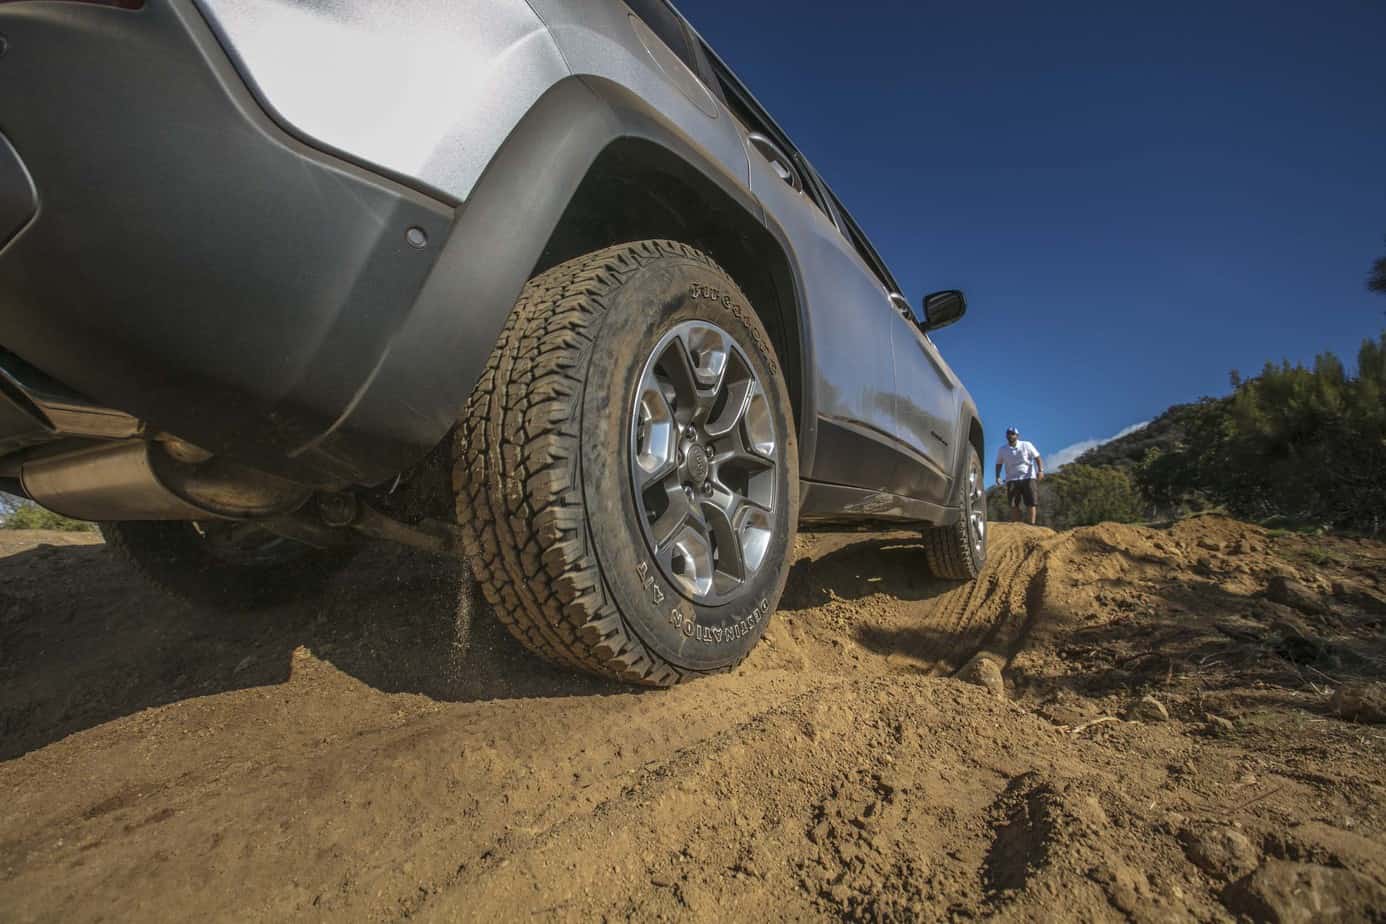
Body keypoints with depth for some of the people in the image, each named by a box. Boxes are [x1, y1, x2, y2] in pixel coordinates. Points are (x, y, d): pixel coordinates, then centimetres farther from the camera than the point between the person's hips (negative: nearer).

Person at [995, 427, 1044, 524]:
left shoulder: (1026, 445, 2)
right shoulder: (1002, 450, 8)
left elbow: (1037, 458, 0)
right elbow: (999, 464, 14)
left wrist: (1040, 470, -14)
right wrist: (998, 477, -1)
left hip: (1028, 477, -1)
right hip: (1012, 479, 1)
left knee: (1031, 502, -5)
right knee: (1013, 505, -3)